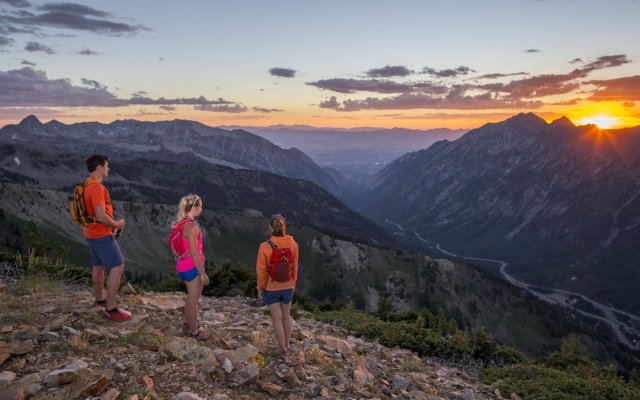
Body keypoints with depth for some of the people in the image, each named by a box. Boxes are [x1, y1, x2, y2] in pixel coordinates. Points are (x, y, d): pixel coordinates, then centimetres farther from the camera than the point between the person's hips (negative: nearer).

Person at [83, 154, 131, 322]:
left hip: (93, 233, 10)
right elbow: (101, 216, -29)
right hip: (101, 235, -10)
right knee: (117, 267, -9)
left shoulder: (88, 184, 8)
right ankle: (111, 309, -5)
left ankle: (100, 298, 40)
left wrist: (112, 223, 14)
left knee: (99, 265, 23)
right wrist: (116, 224, -12)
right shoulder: (96, 187, -25)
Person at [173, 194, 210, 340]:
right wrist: (202, 273, -16)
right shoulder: (192, 227, -23)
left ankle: (186, 323, 41)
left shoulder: (181, 223, 4)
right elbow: (194, 253, -22)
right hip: (192, 267, -9)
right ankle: (195, 331, 22)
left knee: (191, 297, 26)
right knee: (194, 300, 7)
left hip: (183, 266, 9)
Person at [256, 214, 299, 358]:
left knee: (277, 318, 14)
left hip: (271, 288, -2)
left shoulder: (264, 246, -24)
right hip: (287, 287, 3)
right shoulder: (293, 244, -16)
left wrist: (260, 288, 1)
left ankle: (283, 350, 27)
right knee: (286, 316, 23)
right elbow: (294, 267, -3)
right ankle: (287, 345, 39)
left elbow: (261, 271, -15)